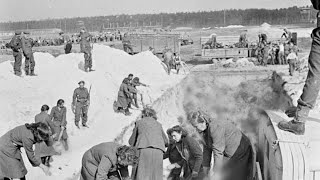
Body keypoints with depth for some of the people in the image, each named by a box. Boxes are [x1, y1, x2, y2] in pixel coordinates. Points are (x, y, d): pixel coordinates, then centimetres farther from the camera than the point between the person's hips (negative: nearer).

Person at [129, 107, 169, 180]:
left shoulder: (139, 122, 21)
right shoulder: (158, 124, 27)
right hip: (158, 151, 2)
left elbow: (131, 141, 21)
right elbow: (165, 141, 29)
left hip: (143, 149, -2)